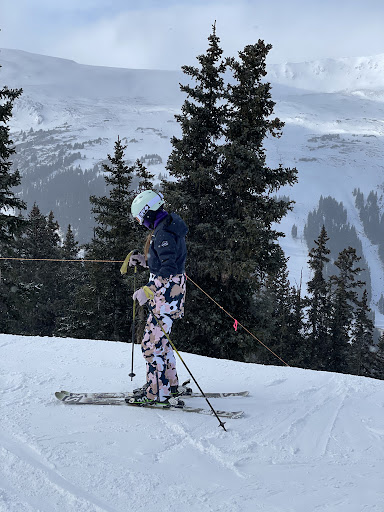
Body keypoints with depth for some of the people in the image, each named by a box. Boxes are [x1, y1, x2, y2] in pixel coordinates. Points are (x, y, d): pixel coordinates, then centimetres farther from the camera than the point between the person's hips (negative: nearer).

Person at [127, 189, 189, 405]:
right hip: (171, 290, 11)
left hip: (167, 294, -11)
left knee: (152, 343, -6)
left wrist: (149, 290, -36)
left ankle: (158, 392, 0)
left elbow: (169, 267, -30)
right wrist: (143, 260, 16)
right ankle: (170, 384, 29)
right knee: (159, 339, 20)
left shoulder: (163, 233, -20)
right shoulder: (168, 225, 13)